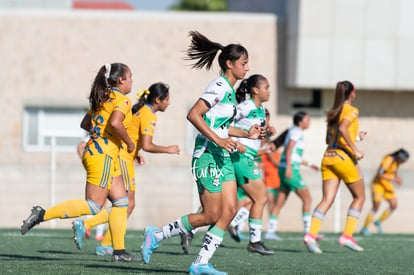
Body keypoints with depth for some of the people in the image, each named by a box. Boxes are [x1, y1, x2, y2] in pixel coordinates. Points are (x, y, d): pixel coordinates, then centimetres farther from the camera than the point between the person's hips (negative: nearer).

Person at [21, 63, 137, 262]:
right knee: (93, 206, -10)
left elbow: (85, 124, 22)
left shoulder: (102, 99, 18)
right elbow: (115, 123, -27)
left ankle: (119, 251, 7)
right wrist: (129, 143, -13)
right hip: (102, 156, -10)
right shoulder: (122, 100, -9)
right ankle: (43, 214, -13)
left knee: (121, 201, 10)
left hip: (93, 150, 10)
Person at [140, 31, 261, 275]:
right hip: (208, 156, -9)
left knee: (230, 210, -1)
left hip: (223, 157, 9)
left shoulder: (230, 90, 16)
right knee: (211, 215, -8)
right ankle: (156, 235, 6)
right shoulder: (220, 86, -13)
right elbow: (194, 115, -22)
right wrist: (217, 139, -26)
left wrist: (246, 133, 19)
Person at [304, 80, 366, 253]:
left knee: (327, 200, -3)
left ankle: (311, 234, -23)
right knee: (359, 196, 11)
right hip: (343, 157, -6)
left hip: (328, 157, 6)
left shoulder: (332, 112, 18)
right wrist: (354, 149, -20)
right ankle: (347, 235, 2)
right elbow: (342, 128, -22)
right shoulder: (351, 110, -4)